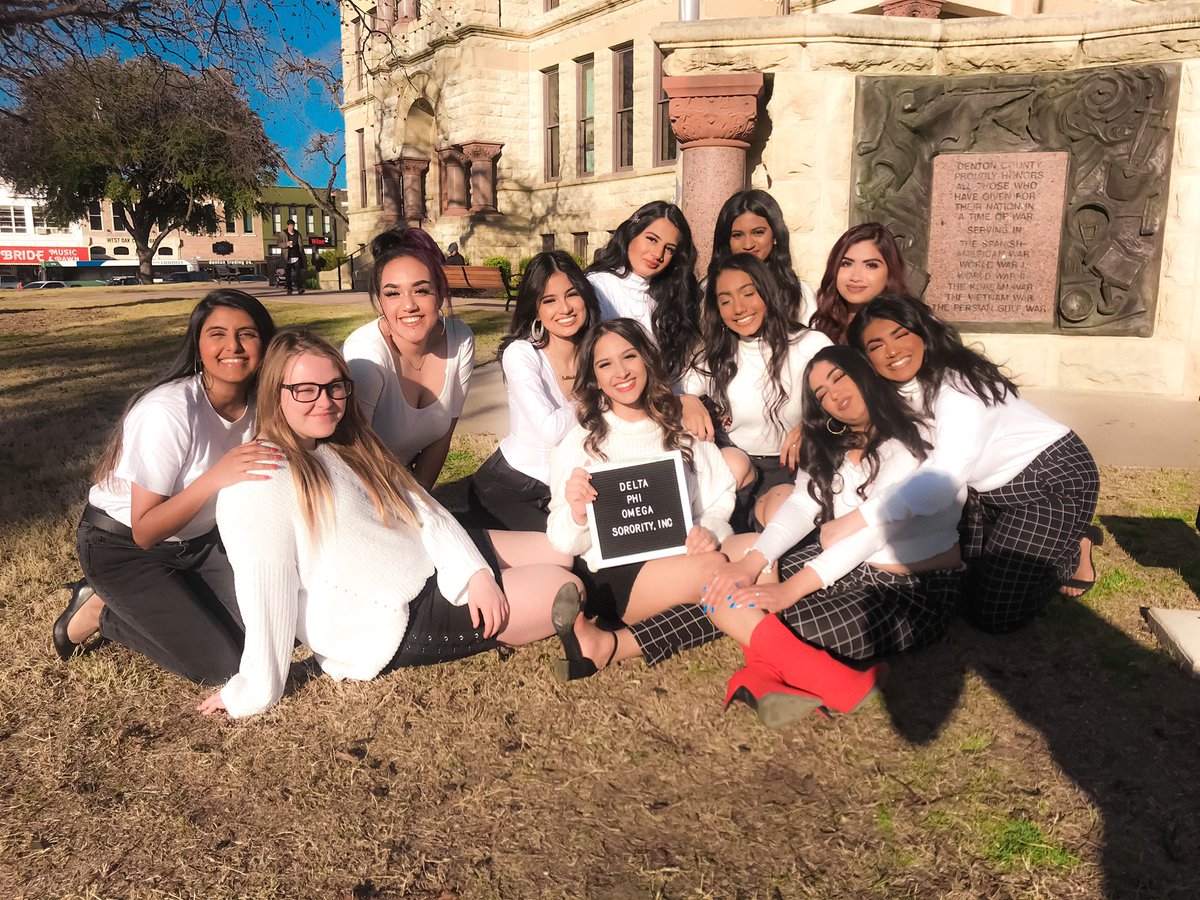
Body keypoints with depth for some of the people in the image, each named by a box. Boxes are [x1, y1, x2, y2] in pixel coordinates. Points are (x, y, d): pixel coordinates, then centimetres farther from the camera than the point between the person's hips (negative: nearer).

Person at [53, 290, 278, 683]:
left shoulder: (258, 403, -11)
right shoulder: (169, 411, -30)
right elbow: (144, 532, -28)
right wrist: (214, 478, -40)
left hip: (197, 538, 6)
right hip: (123, 547, -6)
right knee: (219, 664, -12)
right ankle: (101, 611, 8)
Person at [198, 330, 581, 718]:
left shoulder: (347, 450, 9)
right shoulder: (257, 485, -19)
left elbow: (423, 511, 5)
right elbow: (266, 597, -22)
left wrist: (475, 572, -7)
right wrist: (255, 694, -22)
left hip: (435, 566, 9)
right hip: (394, 626, -9)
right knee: (564, 589, -7)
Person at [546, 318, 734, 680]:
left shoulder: (683, 430, 16)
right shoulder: (579, 444, 6)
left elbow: (720, 500, 10)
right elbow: (563, 545, 2)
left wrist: (709, 530, -13)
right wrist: (577, 515, -21)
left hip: (681, 562, 5)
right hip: (612, 576, -5)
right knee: (712, 568, -31)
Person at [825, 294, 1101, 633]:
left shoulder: (958, 384, -32)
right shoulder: (900, 392, -7)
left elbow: (944, 476, -45)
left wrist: (852, 522, -49)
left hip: (1053, 479, -8)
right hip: (992, 488, 8)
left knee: (995, 615, -10)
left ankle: (1074, 548, 14)